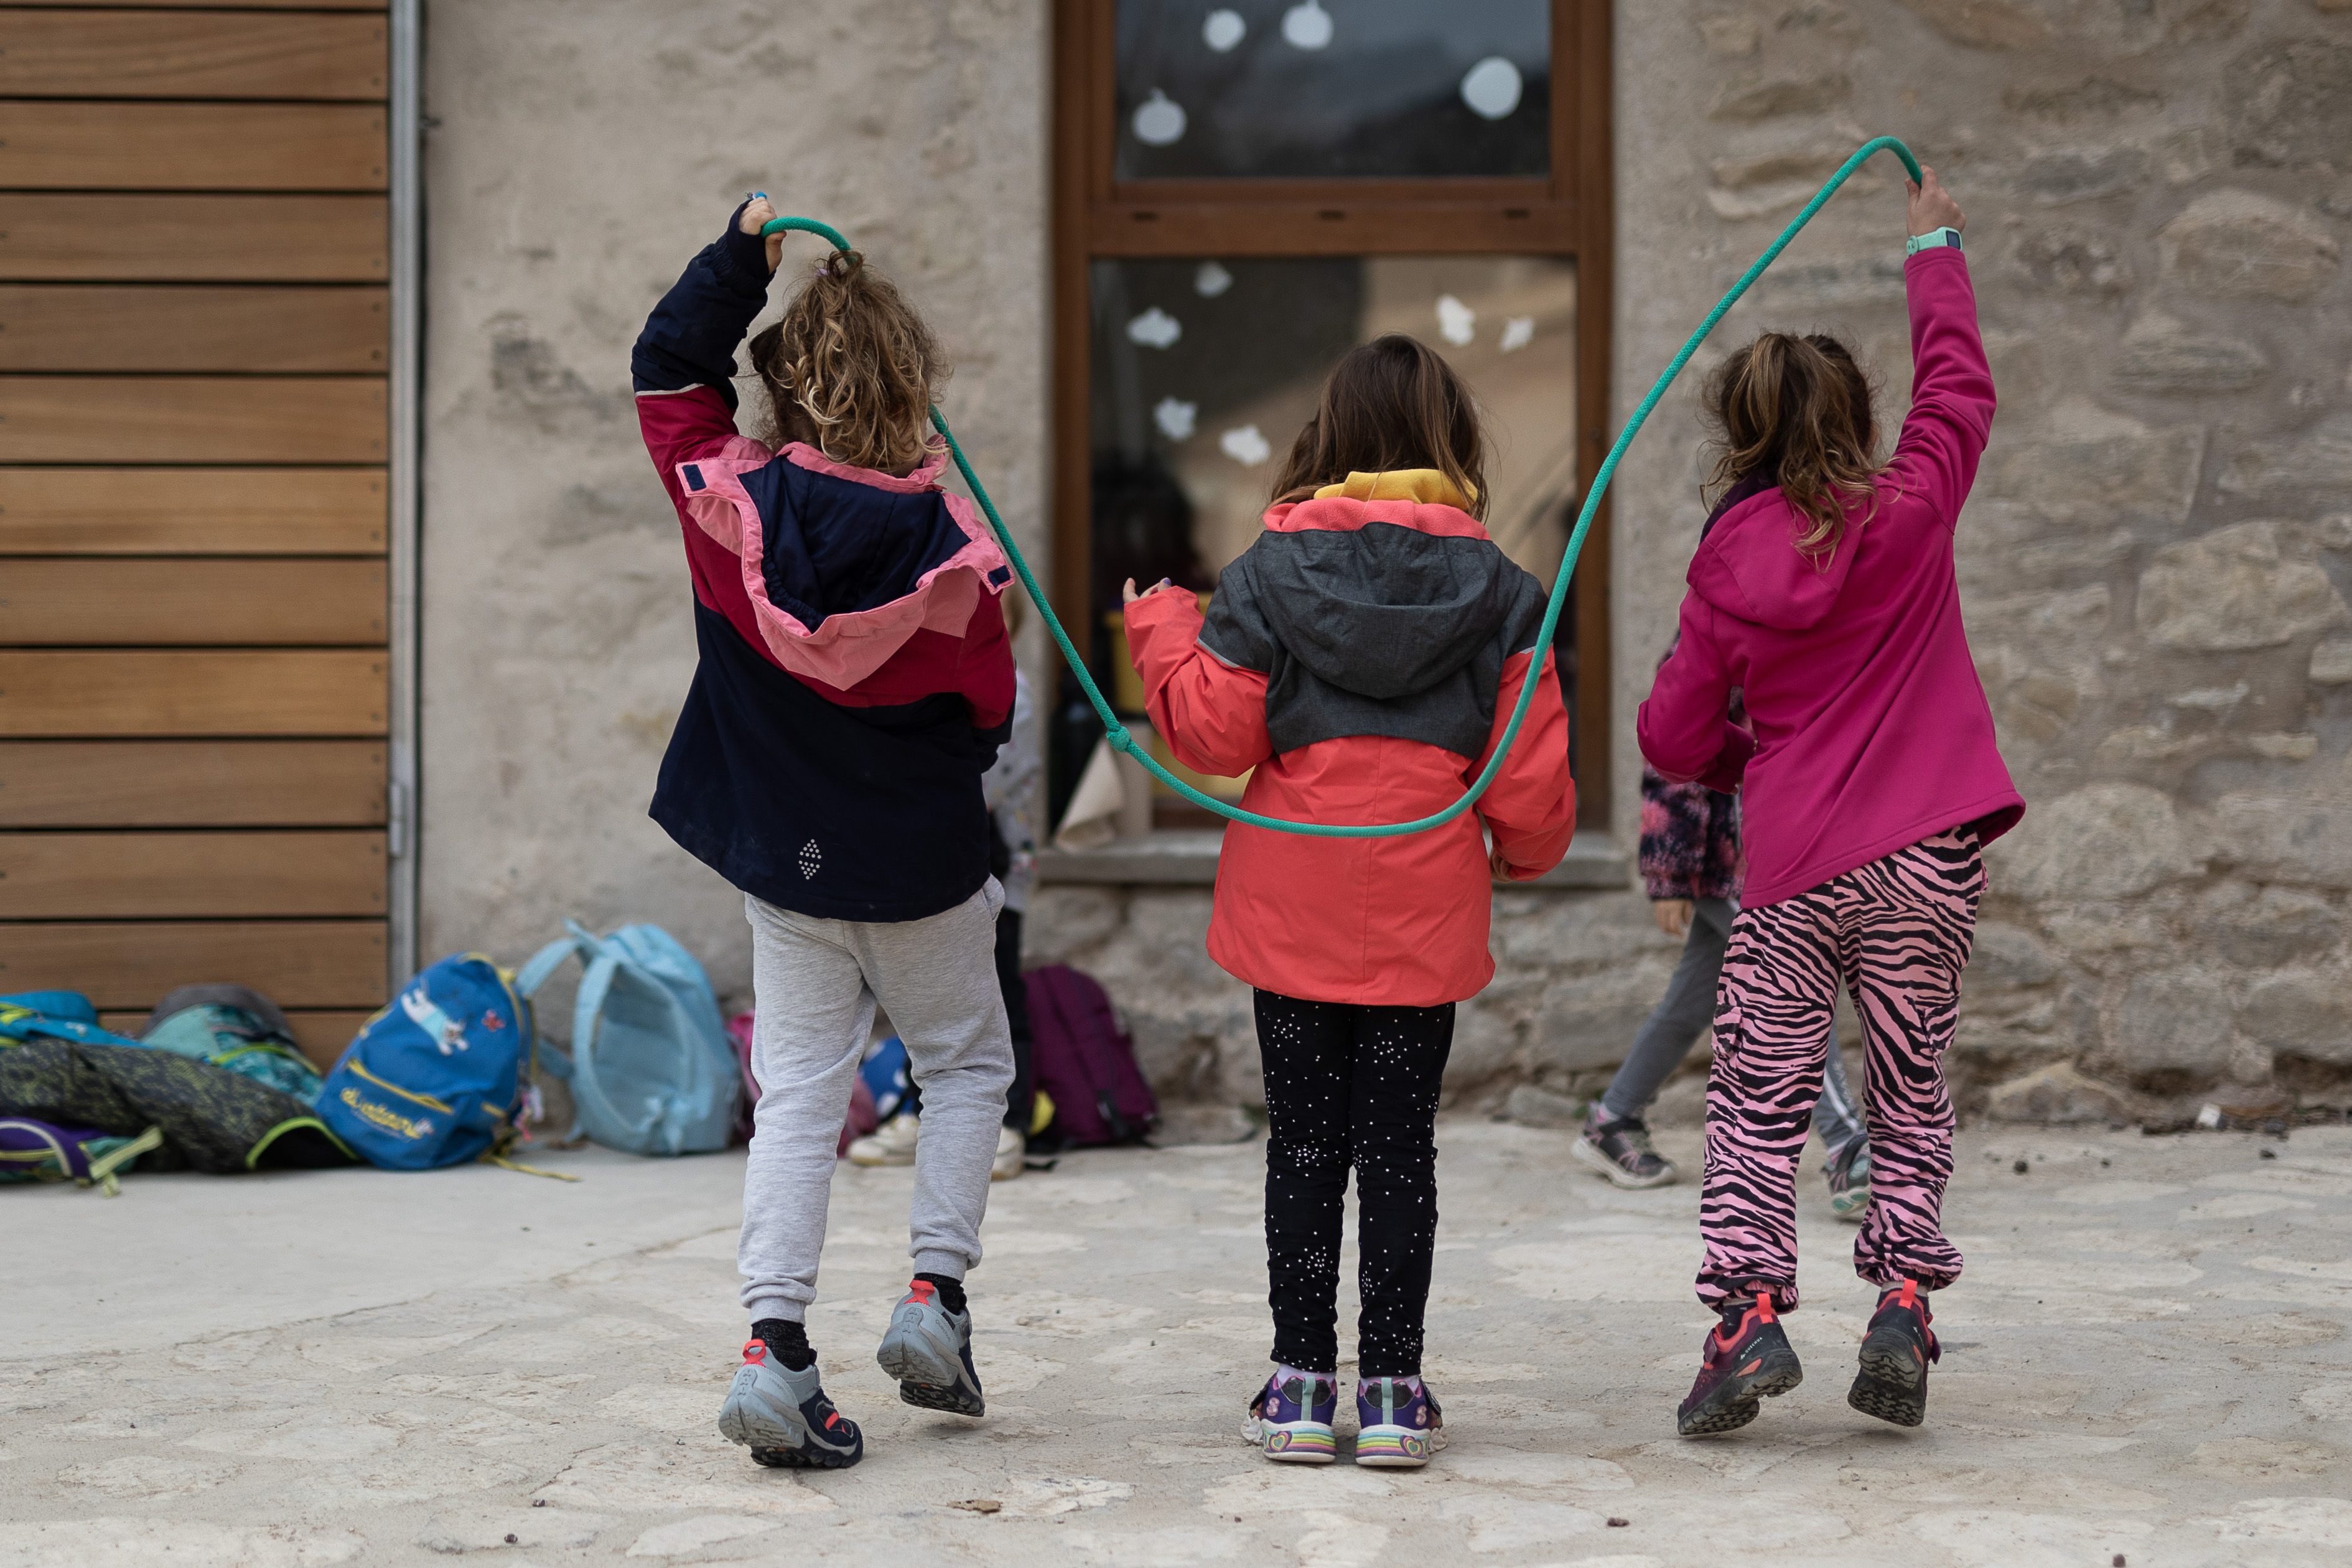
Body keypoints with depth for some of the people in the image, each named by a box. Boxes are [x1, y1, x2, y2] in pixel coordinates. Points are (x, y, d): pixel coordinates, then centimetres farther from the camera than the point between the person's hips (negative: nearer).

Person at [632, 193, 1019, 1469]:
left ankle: (774, 1347, -4)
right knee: (966, 1063, 19)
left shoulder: (732, 500, -11)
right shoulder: (943, 538, -18)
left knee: (800, 1090, 7)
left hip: (782, 853, 3)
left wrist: (743, 250, 3)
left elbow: (664, 370, 6)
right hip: (920, 858, -3)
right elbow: (988, 705, -6)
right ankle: (935, 1296, 7)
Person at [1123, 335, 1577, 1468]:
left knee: (1303, 1143, 8)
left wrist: (1163, 636, 13)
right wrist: (1525, 854, 19)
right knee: (1399, 1143, 6)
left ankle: (1301, 1383, 10)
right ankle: (1392, 1388, 7)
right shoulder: (1500, 590, -1)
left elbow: (1216, 734, -4)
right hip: (1424, 916, 0)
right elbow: (1531, 771, -1)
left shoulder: (1266, 575, -3)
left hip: (1290, 907, 0)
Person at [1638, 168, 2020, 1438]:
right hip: (1924, 856, 1)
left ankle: (1749, 1307, -5)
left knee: (1758, 1096, 7)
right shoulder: (1907, 517, -3)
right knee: (1910, 1090, 11)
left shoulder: (1727, 573, -1)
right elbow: (1957, 387, 13)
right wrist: (1934, 248, 25)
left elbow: (1676, 737, 4)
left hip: (1792, 869, -1)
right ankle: (1903, 1296, 0)